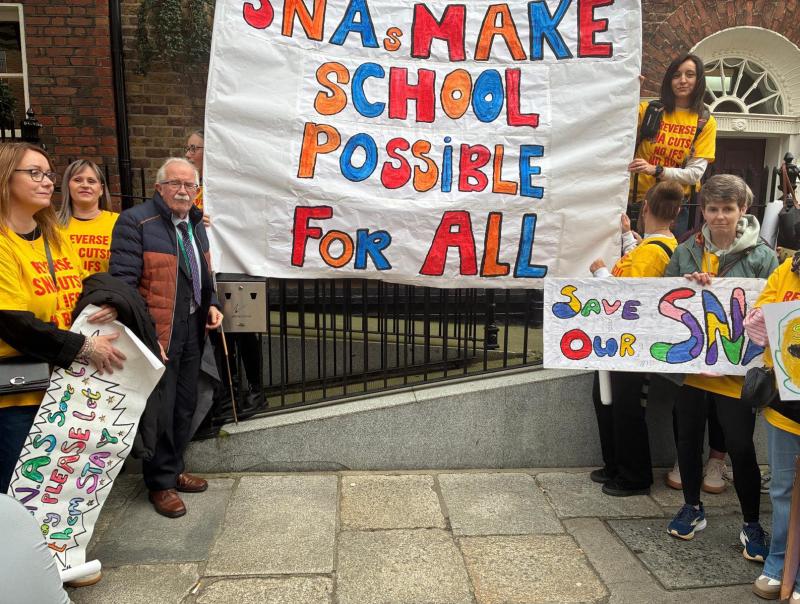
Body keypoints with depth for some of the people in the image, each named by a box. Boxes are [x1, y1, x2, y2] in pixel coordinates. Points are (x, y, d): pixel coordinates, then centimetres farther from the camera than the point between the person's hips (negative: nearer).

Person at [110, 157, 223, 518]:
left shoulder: (195, 223, 13)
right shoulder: (136, 222, -12)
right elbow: (123, 282, -18)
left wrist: (212, 304, 6)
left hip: (192, 331, 8)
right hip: (158, 333, -8)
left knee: (185, 407, 16)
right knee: (161, 410, 2)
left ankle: (174, 470, 33)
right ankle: (160, 484, 18)